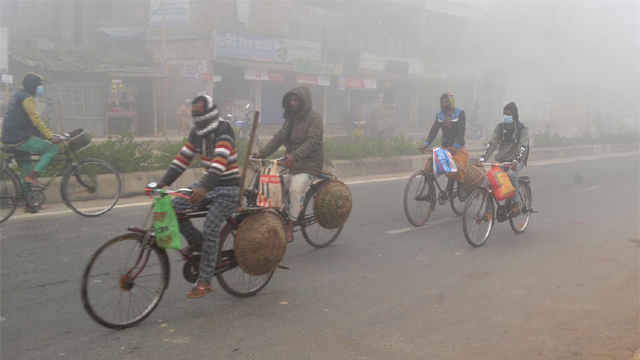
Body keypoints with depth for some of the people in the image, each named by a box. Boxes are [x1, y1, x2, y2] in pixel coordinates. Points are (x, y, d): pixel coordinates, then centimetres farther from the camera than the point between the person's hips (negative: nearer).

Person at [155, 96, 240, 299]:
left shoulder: (223, 130, -18)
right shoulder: (197, 133, 8)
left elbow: (220, 161, -32)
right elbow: (183, 158, 6)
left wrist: (204, 187, -46)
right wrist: (164, 182, -5)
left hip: (228, 189, -7)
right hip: (207, 185, 7)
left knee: (210, 231, -16)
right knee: (175, 207, -12)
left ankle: (205, 282, -6)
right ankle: (196, 241, 10)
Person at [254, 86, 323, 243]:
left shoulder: (315, 118, -6)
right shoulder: (291, 119, 17)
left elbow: (311, 141, -21)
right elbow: (278, 137, 8)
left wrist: (294, 156, -36)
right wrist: (262, 153, -7)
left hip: (309, 164, -7)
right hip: (291, 164, 7)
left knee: (295, 189, -27)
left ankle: (290, 229, -22)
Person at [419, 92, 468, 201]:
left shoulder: (460, 113, -5)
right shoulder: (439, 114, 9)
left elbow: (461, 132, -17)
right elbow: (434, 130, -1)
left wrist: (455, 146, -33)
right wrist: (426, 144, -18)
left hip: (458, 148, -4)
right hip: (444, 147, 5)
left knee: (457, 167, -33)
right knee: (429, 165, -17)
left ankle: (460, 189, -14)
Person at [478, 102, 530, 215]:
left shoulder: (522, 129, -7)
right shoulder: (500, 127, 3)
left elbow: (523, 146, -21)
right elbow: (492, 143, -6)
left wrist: (516, 161, -40)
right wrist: (482, 158, -22)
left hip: (517, 161, -4)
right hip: (501, 160, 4)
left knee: (511, 174, -36)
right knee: (488, 182, -15)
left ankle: (516, 203, -18)